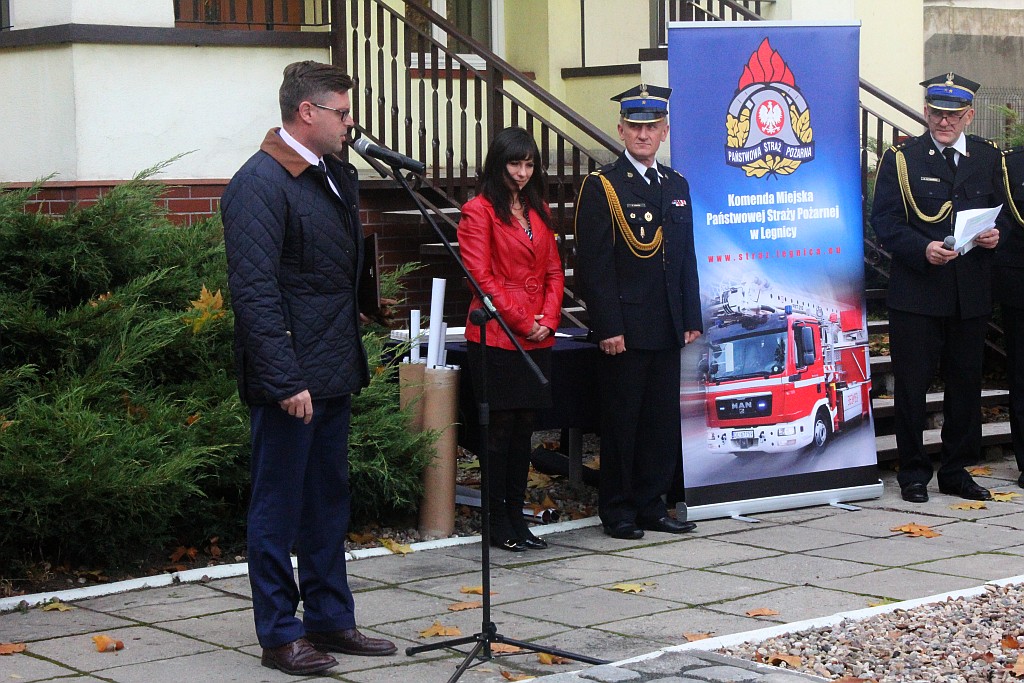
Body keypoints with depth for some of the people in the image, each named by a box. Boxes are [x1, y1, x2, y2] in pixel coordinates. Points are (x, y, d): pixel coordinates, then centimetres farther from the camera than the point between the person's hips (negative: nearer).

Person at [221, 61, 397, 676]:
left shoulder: (336, 176, 13)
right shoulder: (260, 183, -15)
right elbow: (255, 291, -20)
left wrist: (353, 361, 14)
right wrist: (285, 381, -23)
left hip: (334, 372, 9)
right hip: (289, 377, -9)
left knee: (329, 503, 16)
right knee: (279, 506, 2)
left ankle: (330, 619, 27)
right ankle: (280, 634, 11)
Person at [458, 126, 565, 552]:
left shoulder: (538, 210, 17)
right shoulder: (479, 211, -4)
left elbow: (553, 271, 15)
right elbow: (481, 276, -11)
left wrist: (548, 319, -1)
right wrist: (522, 322, -11)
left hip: (538, 339, 6)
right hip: (496, 337, -6)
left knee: (524, 426, 9)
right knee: (501, 427, -3)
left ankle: (516, 515, 15)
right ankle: (497, 522, 4)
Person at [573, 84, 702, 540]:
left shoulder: (677, 185, 14)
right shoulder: (601, 187, -5)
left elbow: (686, 258, 16)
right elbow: (593, 264, -10)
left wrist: (691, 320, 10)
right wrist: (608, 327, -16)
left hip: (667, 329, 6)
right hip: (624, 327, -6)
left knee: (662, 419, 9)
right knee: (621, 420, 1)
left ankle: (651, 504, 19)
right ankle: (617, 510, 10)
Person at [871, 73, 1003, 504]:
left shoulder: (989, 157, 11)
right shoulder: (900, 159, 1)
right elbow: (884, 222, -5)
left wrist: (996, 236, -7)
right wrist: (923, 250, -20)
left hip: (972, 295, 3)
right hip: (916, 293, -3)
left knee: (966, 384, 9)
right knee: (912, 385, 1)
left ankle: (956, 471, 21)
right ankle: (914, 473, 13)